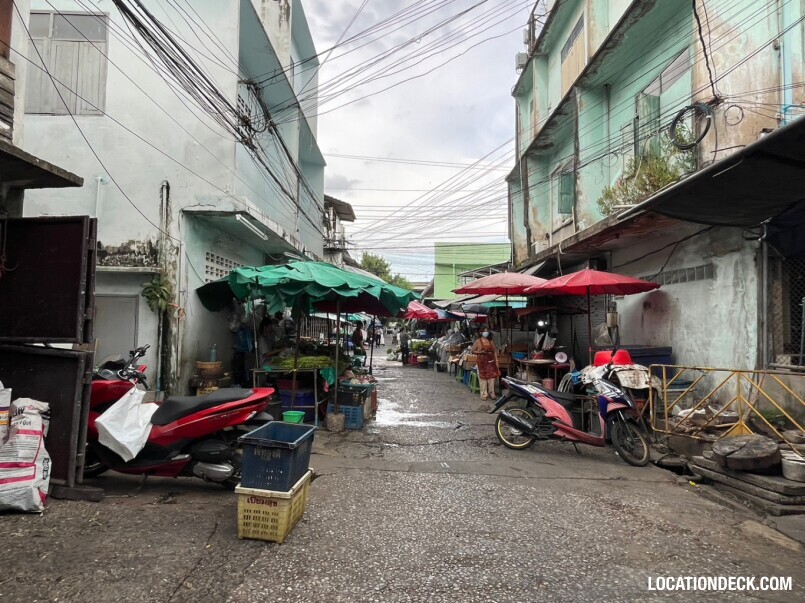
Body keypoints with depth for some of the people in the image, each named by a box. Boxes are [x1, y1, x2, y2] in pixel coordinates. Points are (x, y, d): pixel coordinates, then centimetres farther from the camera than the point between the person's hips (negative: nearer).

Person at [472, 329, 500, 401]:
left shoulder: (491, 341, 9)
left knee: (492, 376, -1)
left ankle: (492, 393, 11)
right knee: (483, 377, 0)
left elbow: (495, 351, 10)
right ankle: (484, 395, 7)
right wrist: (481, 352, -16)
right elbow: (473, 351, -3)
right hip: (481, 361, -3)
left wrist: (496, 360, 1)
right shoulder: (478, 341, -2)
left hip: (490, 361, 3)